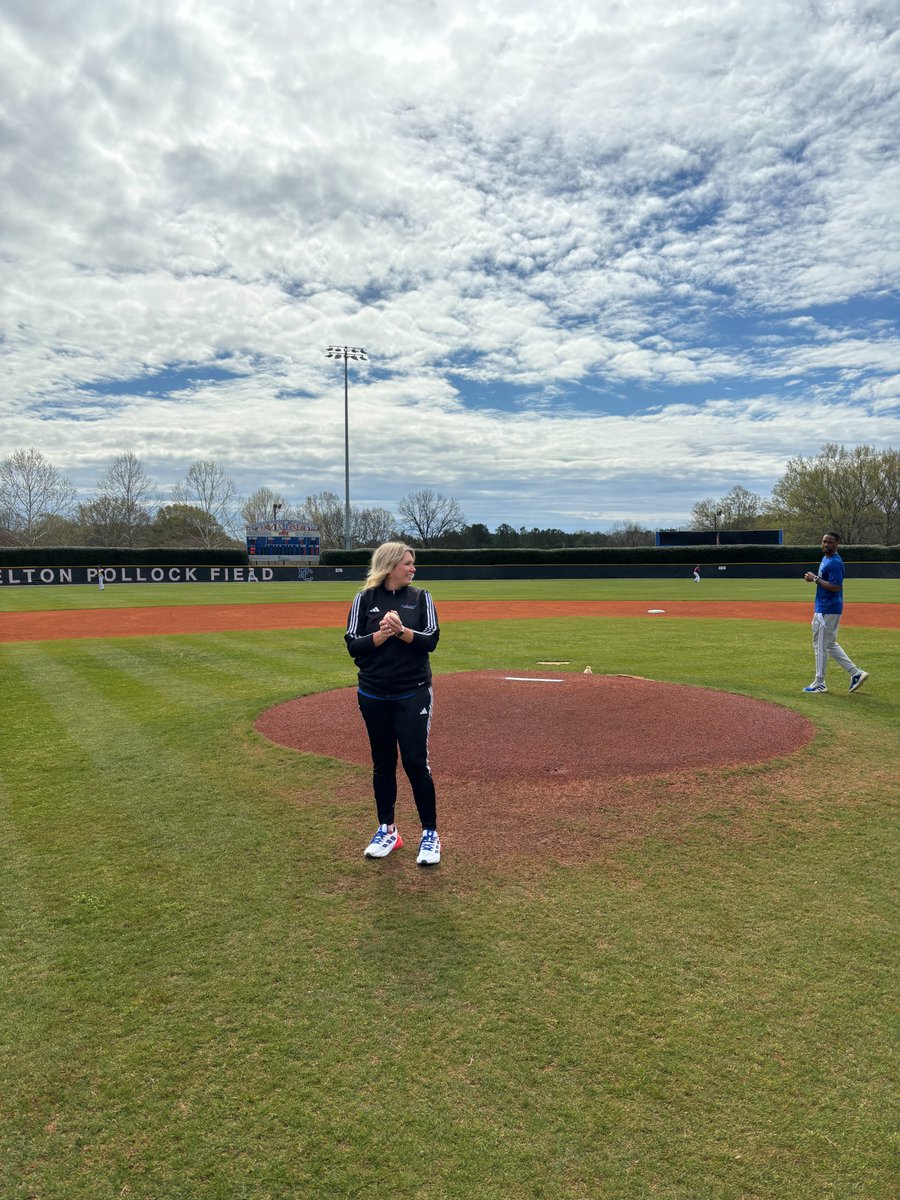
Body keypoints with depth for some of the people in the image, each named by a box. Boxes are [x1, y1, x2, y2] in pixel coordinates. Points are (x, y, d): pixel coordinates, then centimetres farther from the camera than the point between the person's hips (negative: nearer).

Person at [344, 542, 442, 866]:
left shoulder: (420, 598, 3)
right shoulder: (365, 599, 2)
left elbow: (431, 640, -7)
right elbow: (352, 645, -3)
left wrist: (401, 630, -22)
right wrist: (381, 634, -18)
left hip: (413, 695, -1)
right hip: (373, 696, 1)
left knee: (416, 762, -4)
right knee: (383, 763, 11)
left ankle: (430, 834, 10)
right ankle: (387, 831, 27)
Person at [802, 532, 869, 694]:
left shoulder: (835, 562, -17)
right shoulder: (825, 559, 14)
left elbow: (835, 587, -24)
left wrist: (816, 579, -19)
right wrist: (814, 578, 5)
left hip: (829, 610, -11)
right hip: (821, 608, 11)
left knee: (823, 645, -2)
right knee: (829, 644, 16)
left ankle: (819, 683, 6)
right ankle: (855, 673, 18)